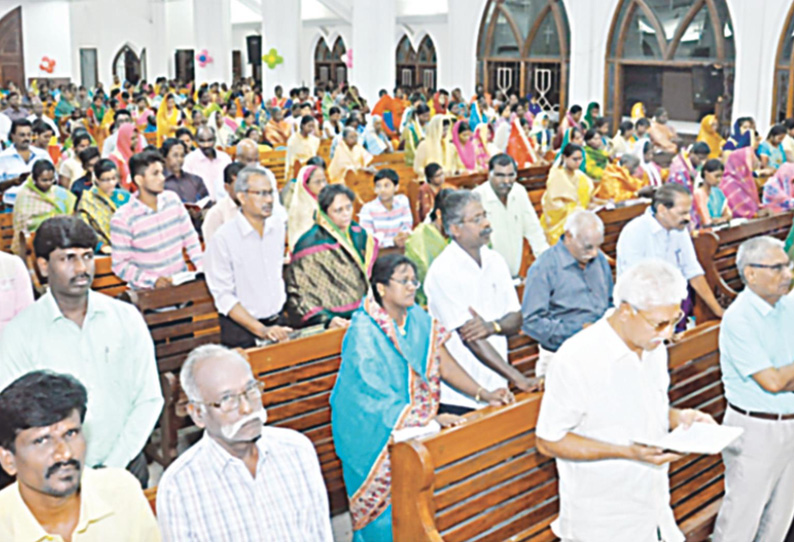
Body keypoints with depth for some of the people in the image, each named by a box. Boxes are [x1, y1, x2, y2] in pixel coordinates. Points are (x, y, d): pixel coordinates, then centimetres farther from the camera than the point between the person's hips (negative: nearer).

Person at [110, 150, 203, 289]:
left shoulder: (172, 199, 4)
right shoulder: (122, 219, -9)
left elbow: (190, 238, 11)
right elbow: (120, 265, -7)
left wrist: (203, 269, -3)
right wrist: (153, 281, -20)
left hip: (182, 283, 4)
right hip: (147, 291, -4)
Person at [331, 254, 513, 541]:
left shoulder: (418, 319, 2)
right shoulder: (364, 332, -18)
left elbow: (445, 364, 2)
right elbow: (377, 397, -21)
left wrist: (484, 394, -10)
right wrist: (429, 420, -27)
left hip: (416, 418, 6)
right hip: (372, 428, -6)